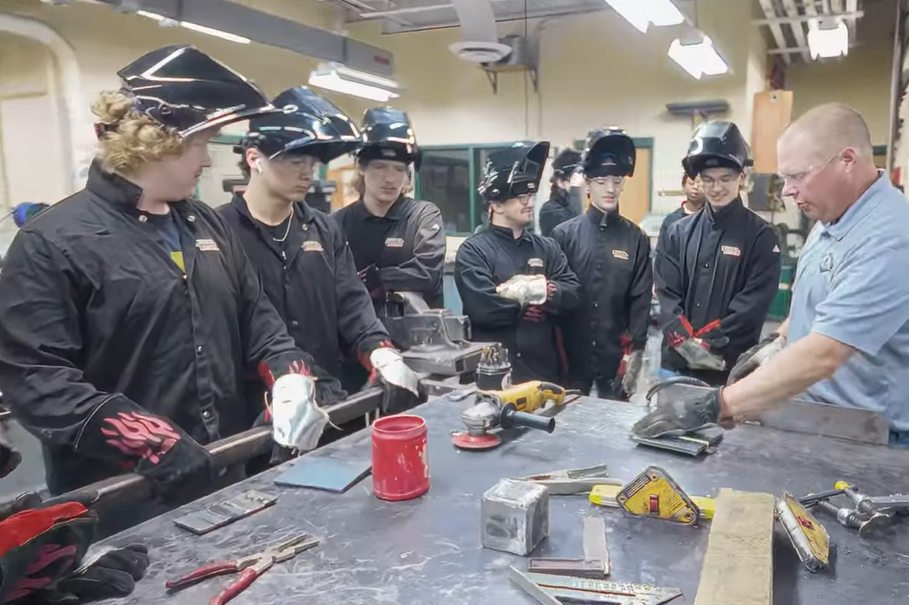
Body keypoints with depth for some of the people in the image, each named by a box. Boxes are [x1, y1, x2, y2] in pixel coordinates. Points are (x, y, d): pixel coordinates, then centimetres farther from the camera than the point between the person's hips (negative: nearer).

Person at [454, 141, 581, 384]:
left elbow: (572, 293, 1)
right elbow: (483, 307, -19)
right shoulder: (473, 251, -7)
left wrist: (544, 289, -18)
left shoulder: (547, 247, 11)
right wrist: (538, 304, -7)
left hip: (546, 368, 5)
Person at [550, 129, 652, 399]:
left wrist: (635, 352, -3)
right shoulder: (564, 235, -3)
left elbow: (641, 301, 1)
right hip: (571, 354, -1)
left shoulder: (636, 239, 1)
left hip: (617, 356, 1)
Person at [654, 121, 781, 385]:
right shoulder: (679, 232, 6)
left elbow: (754, 303, -9)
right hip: (677, 362, 3)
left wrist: (709, 343, -16)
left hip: (731, 368, -2)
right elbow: (666, 294, 0)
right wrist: (685, 342, -13)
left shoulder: (761, 235, -2)